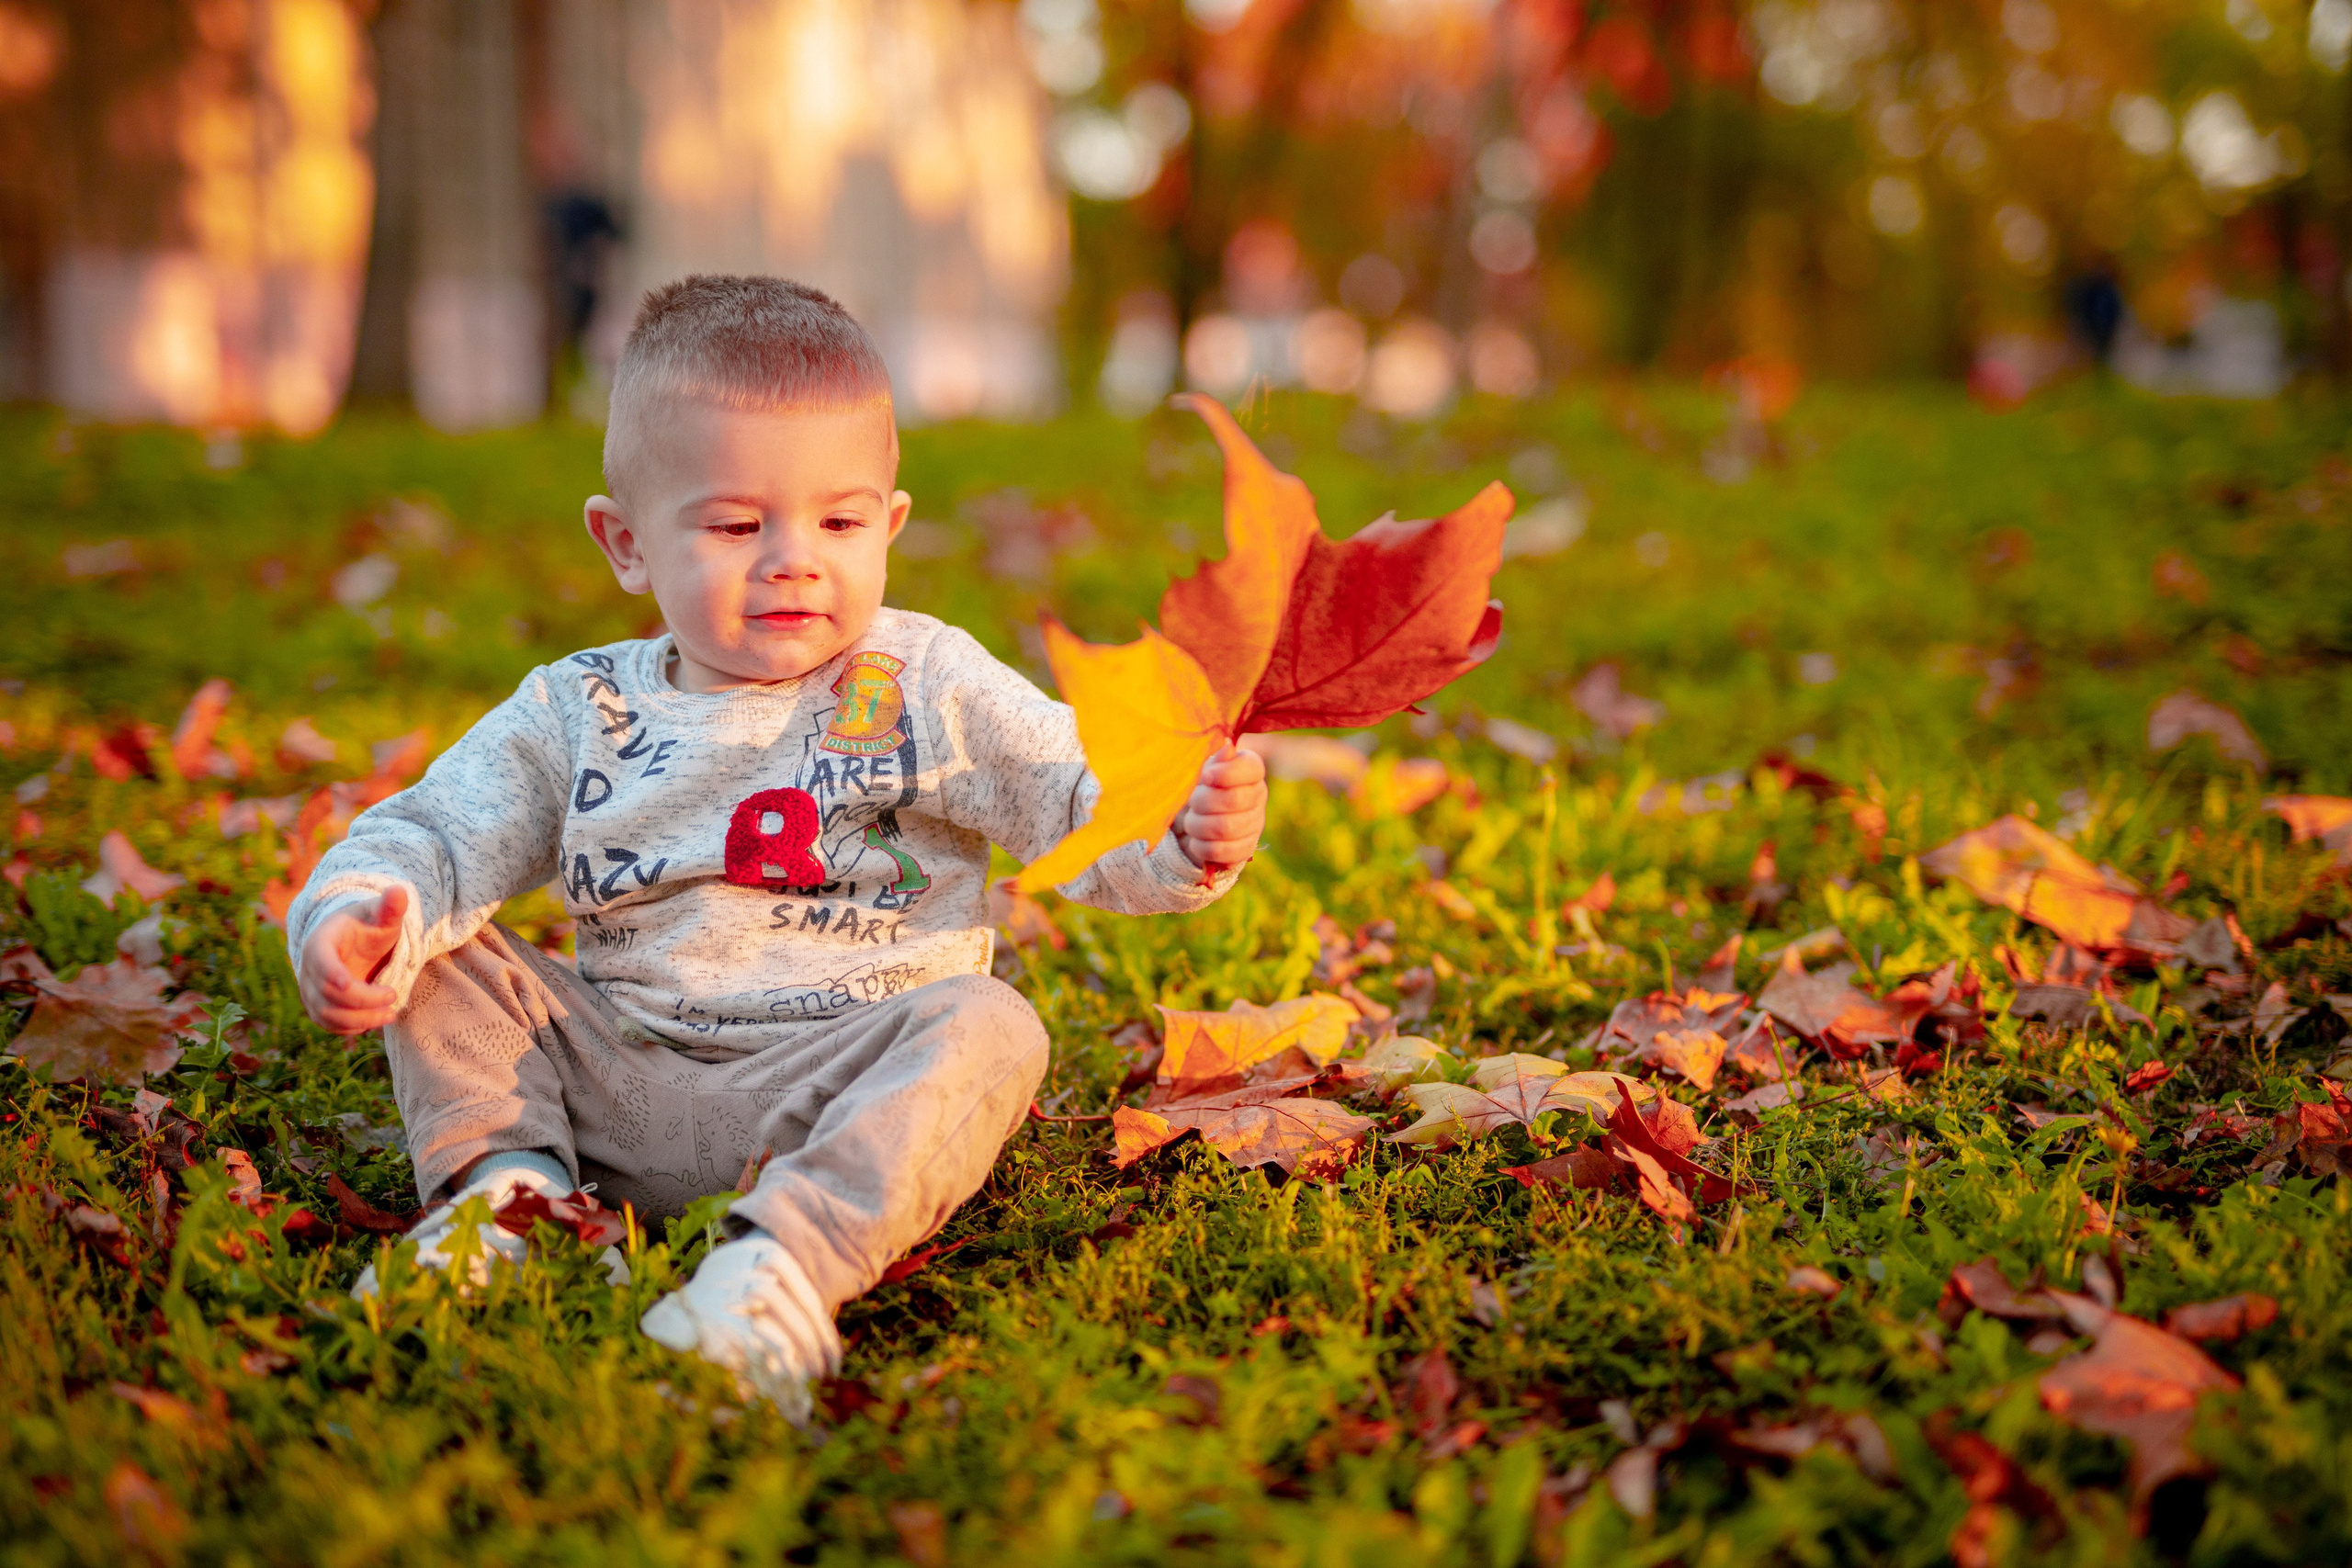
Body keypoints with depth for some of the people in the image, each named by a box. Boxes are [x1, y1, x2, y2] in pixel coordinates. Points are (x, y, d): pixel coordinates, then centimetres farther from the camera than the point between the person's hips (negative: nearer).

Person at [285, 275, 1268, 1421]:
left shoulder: (933, 688, 3)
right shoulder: (576, 714, 8)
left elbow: (1086, 812, 0)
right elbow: (438, 836, 8)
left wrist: (1189, 838, -22)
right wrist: (354, 914, -15)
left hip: (838, 1088, -3)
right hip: (613, 1074, 3)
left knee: (985, 1028, -32)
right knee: (444, 965, -3)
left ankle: (791, 1255, -45)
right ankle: (510, 1175, -14)